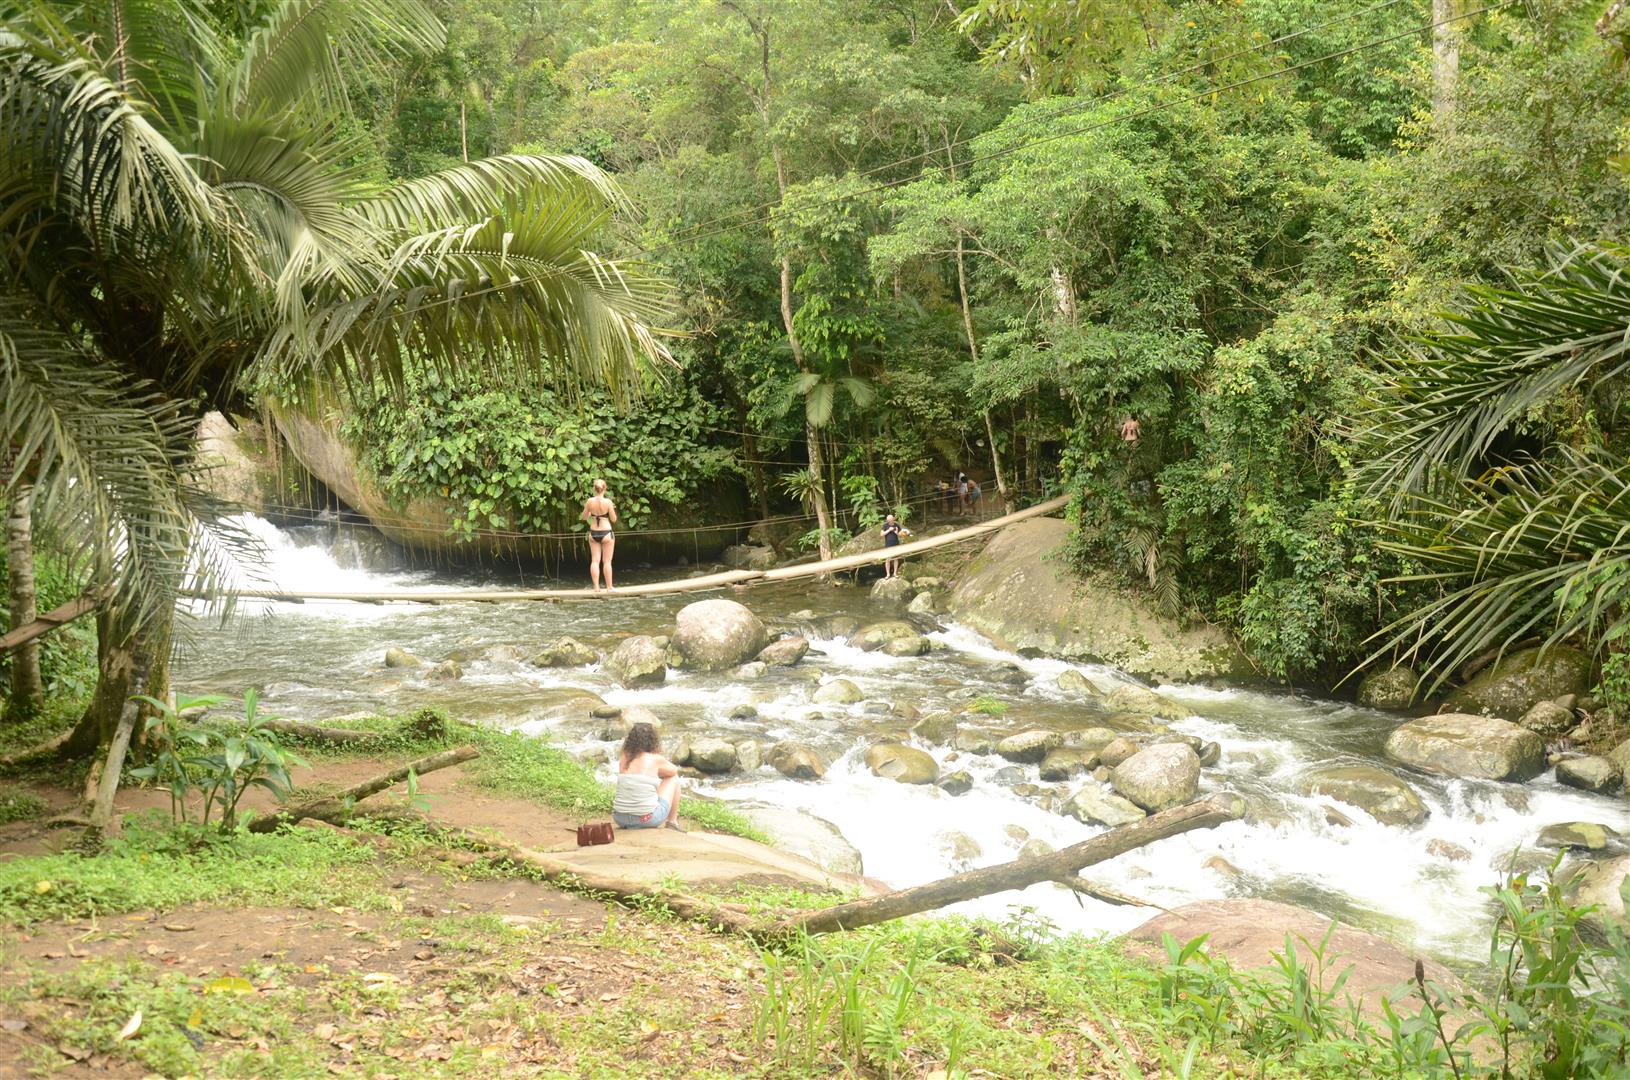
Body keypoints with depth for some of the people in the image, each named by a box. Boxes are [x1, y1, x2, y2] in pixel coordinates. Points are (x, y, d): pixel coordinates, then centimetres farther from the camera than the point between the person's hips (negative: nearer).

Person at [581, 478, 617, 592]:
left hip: (593, 533, 3)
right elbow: (614, 520, -6)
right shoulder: (608, 502, -13)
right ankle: (609, 586, 9)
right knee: (607, 561, 5)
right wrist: (613, 509, 9)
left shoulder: (590, 501, -4)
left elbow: (584, 517, 7)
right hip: (606, 533, -3)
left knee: (595, 561, 8)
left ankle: (596, 587, 7)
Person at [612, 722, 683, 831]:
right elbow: (673, 771, 16)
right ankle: (672, 823, 23)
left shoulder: (623, 759, 4)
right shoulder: (655, 759, -7)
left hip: (620, 819, 5)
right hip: (647, 819, -4)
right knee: (674, 778, 19)